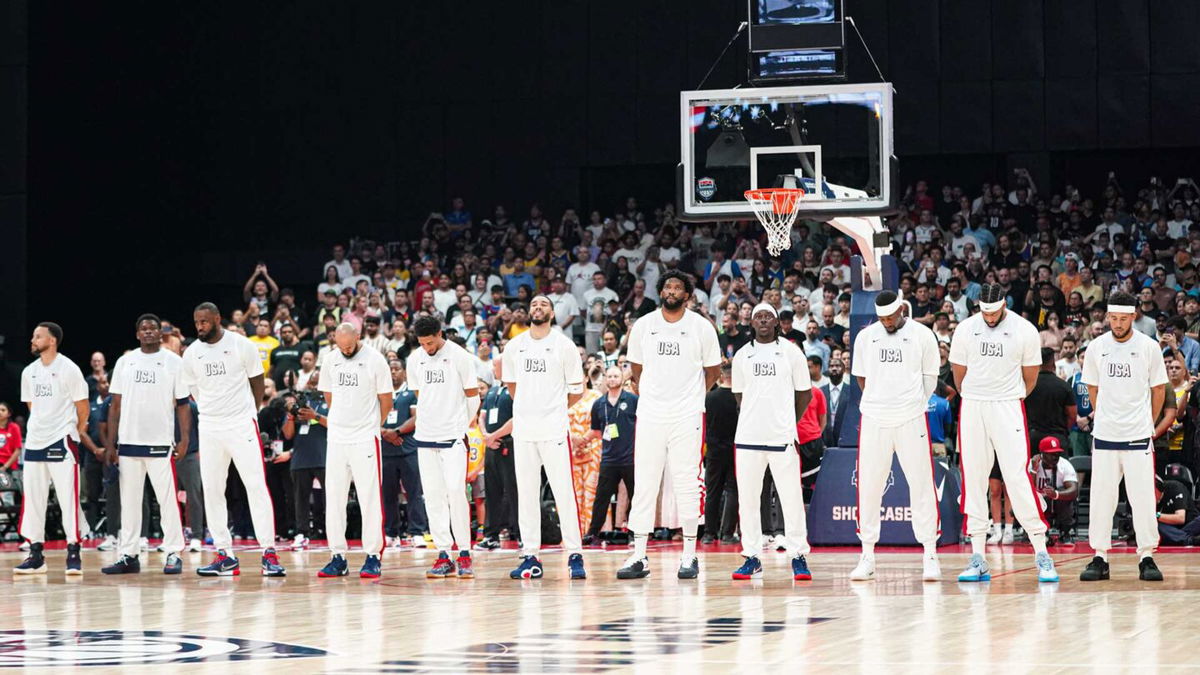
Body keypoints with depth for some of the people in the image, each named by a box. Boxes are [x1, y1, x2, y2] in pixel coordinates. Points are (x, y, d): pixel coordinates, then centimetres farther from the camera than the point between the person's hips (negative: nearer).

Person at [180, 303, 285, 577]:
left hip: (242, 425, -4)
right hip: (209, 428, 4)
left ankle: (269, 552, -8)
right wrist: (212, 411, 12)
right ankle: (224, 555, 8)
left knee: (256, 487, -8)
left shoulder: (242, 345, -5)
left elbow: (257, 383, 5)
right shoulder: (191, 354, 4)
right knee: (211, 490, 2)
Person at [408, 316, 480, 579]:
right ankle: (444, 554, 6)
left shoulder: (460, 357, -4)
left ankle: (464, 553, -3)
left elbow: (472, 397, 3)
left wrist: (462, 425, 6)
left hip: (453, 437, -4)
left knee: (456, 492, -12)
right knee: (432, 495, 2)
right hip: (425, 437, 4)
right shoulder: (414, 359, 8)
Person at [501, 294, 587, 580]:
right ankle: (530, 557, 9)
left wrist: (553, 408, 10)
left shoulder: (563, 345, 0)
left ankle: (575, 554, -5)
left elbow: (576, 390, 5)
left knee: (564, 492, -7)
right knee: (526, 494, 5)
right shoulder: (514, 346, 10)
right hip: (523, 430, 4)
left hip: (554, 429, -4)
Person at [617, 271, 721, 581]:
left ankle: (689, 556, 6)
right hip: (650, 415, 2)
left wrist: (693, 396, 11)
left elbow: (712, 369, 12)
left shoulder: (702, 327, 0)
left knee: (687, 485, -1)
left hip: (687, 416, -2)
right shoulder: (643, 325, 6)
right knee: (643, 485, 0)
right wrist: (644, 393, 13)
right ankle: (639, 557, 3)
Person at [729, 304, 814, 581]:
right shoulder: (742, 355, 11)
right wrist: (753, 420, 11)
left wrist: (789, 422, 10)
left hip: (783, 435, -2)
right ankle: (752, 557, 9)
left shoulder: (791, 352, 5)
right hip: (748, 437, 2)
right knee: (746, 497, 2)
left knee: (791, 498, -4)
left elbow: (805, 393, 10)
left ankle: (798, 556, 2)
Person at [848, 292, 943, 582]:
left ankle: (930, 555, 2)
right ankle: (867, 556, 9)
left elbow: (930, 378, 7)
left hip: (911, 420, -2)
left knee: (921, 485, -3)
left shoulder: (922, 335, 2)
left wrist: (912, 404, 2)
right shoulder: (865, 337, 8)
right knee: (869, 487, 2)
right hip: (874, 421, 2)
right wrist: (878, 403, 10)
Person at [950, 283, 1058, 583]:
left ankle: (1042, 555, -5)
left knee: (1018, 478, -10)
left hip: (1009, 409, -3)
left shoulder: (1025, 331, -4)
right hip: (972, 410, 3)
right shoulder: (966, 329, 2)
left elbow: (1030, 378, 6)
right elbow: (959, 374, 11)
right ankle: (978, 560, 7)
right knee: (973, 480, 2)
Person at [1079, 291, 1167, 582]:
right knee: (1101, 498, 2)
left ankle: (1147, 557, 5)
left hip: (1138, 436, -2)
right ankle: (1100, 557, 10)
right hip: (1104, 436, 2)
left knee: (1143, 497, -4)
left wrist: (1148, 423, 10)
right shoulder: (1096, 347, 3)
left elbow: (1159, 389, 8)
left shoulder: (1149, 347, -1)